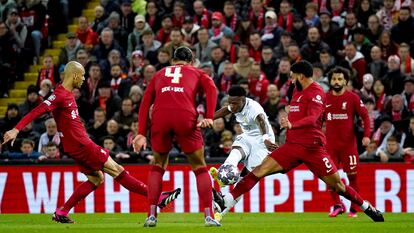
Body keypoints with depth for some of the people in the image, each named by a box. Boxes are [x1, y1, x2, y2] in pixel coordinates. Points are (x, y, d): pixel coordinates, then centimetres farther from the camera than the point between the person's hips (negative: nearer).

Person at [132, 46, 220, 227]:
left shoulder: (159, 74, 32)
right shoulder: (196, 73, 28)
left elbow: (145, 103, 21)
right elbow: (211, 88, 5)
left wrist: (141, 134, 16)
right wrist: (209, 117, -4)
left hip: (160, 117, 2)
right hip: (185, 116, -2)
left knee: (158, 165, 22)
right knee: (199, 166, 13)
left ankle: (151, 215, 12)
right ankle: (209, 216, 5)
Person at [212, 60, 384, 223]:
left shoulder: (316, 93, -10)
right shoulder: (297, 91, 15)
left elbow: (312, 119, -26)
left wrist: (291, 125, -42)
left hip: (312, 147, -6)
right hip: (292, 145, 6)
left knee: (337, 185, -2)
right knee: (260, 170, -9)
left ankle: (368, 208, 19)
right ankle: (224, 203, -17)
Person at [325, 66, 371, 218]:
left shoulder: (353, 98, -2)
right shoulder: (325, 99, 5)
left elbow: (365, 116, -3)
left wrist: (367, 135, -13)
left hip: (348, 143, -2)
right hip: (330, 144, 2)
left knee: (352, 175, -1)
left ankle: (354, 208, 8)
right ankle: (337, 205, 12)